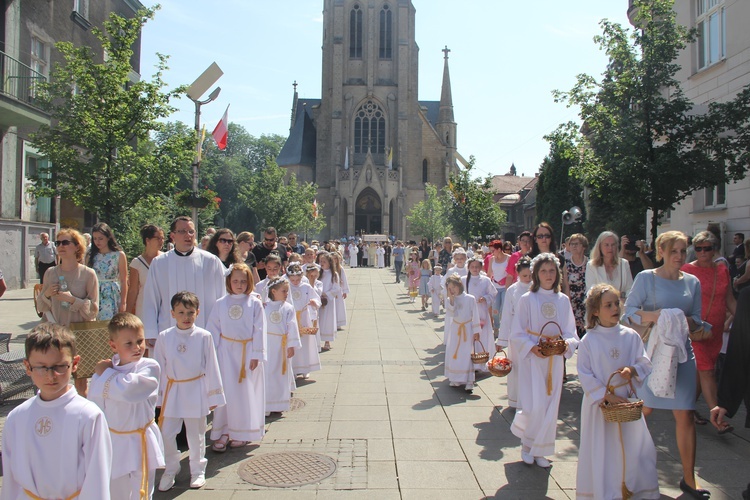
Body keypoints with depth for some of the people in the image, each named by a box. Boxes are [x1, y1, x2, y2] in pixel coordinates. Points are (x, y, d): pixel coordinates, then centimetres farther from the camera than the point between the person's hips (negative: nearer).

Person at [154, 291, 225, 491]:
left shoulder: (204, 336, -8)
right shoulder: (164, 337, -4)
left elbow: (211, 367, -2)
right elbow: (159, 368, 4)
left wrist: (213, 395, 1)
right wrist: (157, 396, 6)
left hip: (196, 391, -1)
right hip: (172, 391, 1)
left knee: (196, 434, 11)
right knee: (166, 434, 4)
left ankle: (198, 470, 31)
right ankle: (170, 470, 28)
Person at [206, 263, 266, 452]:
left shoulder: (255, 303, -3)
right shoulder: (220, 304, 2)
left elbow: (259, 331, -3)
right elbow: (213, 330, 5)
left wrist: (256, 355, -7)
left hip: (247, 352, -1)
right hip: (226, 352, 1)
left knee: (246, 393, 6)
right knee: (226, 392, 1)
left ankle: (242, 433, 20)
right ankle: (223, 432, 13)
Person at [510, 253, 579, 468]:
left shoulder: (563, 300, 4)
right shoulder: (527, 299, -5)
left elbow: (570, 332, 8)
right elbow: (517, 333, -3)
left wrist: (567, 344, -13)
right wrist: (532, 347, -18)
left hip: (555, 360, 3)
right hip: (532, 358, -3)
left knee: (550, 407, 6)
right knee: (534, 406, -8)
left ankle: (540, 450, 22)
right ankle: (526, 443, 19)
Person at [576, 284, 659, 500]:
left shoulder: (631, 336, -1)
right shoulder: (588, 341, -9)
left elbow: (645, 363, 4)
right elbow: (584, 375, -9)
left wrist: (633, 370, -18)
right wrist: (606, 395, -16)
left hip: (627, 401, 3)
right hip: (599, 403, -2)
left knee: (633, 448, 9)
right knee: (600, 451, 6)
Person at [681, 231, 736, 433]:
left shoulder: (722, 270, 9)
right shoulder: (687, 270, -6)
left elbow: (730, 300, 14)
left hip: (716, 329, 5)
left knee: (702, 371, 12)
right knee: (706, 371, -8)